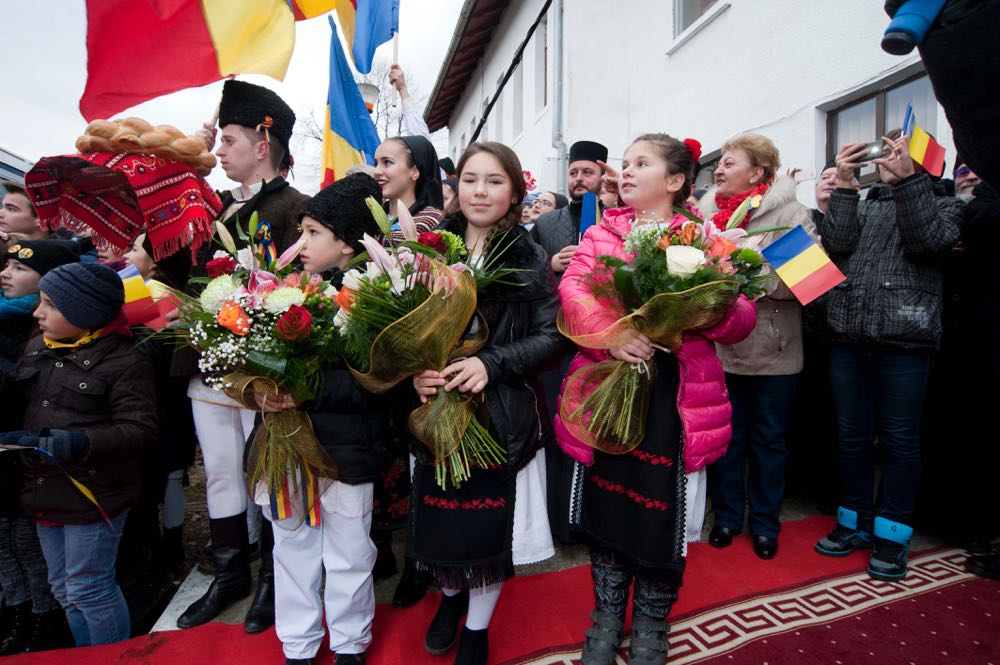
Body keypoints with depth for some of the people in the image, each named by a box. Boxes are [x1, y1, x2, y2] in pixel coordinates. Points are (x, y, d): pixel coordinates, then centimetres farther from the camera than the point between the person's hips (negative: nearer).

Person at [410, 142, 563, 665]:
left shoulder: (530, 260, -3)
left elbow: (550, 337, -6)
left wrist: (492, 363, -20)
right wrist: (414, 368, -14)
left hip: (504, 413, -1)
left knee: (491, 520, 10)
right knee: (440, 516, 13)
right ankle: (451, 594, 49)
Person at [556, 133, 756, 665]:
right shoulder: (602, 232, 10)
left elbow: (742, 319, -2)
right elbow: (572, 289, -8)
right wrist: (610, 333, -25)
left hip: (676, 394, -1)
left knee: (664, 510, 9)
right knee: (605, 499, 12)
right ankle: (608, 616, 37)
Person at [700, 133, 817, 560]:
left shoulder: (791, 213, -5)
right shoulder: (706, 212, 6)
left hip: (774, 348, -2)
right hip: (720, 344, 3)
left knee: (769, 439, 12)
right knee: (725, 436, 13)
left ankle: (765, 521, 32)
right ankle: (727, 515, 32)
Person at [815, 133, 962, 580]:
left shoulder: (943, 204, 12)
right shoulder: (862, 205, 18)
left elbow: (929, 241, -9)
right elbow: (836, 243, -1)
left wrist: (906, 177, -11)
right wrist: (844, 185, -3)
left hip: (905, 340, -2)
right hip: (849, 338, 3)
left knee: (899, 439, 3)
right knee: (852, 436, 9)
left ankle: (892, 533, 18)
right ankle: (855, 521, 24)